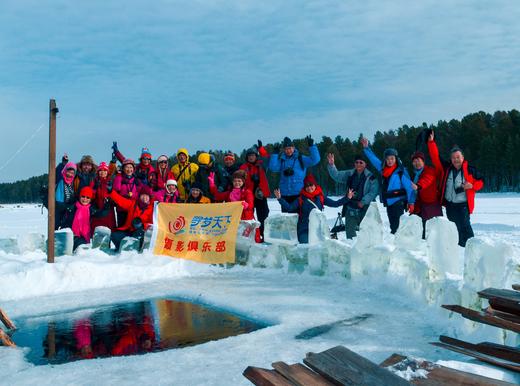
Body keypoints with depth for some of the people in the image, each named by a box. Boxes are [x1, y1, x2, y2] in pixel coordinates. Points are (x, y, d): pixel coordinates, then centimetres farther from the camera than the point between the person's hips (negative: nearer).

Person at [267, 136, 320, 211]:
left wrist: (311, 146, -12)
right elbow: (273, 168, -5)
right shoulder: (281, 160, 10)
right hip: (285, 194, 3)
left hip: (299, 193, -2)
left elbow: (315, 160, -5)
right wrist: (275, 154, -7)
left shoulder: (300, 159, 4)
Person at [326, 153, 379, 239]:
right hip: (350, 209, 4)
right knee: (349, 230, 8)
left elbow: (373, 192, -10)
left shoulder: (371, 177, -5)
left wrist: (363, 201, -16)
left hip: (364, 208, -4)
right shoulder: (349, 174, 9)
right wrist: (331, 164, -9)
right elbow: (336, 175, 6)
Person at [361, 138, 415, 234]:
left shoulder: (401, 171, -8)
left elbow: (409, 186, -10)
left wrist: (411, 202, -14)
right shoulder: (383, 169, 10)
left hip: (398, 202, -6)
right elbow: (373, 159, 21)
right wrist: (366, 148, 21)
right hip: (388, 203, 6)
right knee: (392, 225, 12)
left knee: (397, 226, -13)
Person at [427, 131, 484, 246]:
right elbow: (435, 157, 2)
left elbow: (480, 182, 6)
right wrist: (431, 142, -5)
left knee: (464, 226, -15)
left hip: (463, 204, -4)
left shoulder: (470, 170, -2)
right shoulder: (447, 168, 6)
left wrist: (472, 186, -14)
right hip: (449, 204, 4)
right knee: (455, 228, 12)